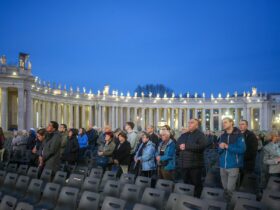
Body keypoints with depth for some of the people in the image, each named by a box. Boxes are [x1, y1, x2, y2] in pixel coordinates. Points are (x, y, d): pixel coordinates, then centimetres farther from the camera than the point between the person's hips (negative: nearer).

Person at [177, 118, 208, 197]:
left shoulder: (200, 135, -3)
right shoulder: (183, 135, 17)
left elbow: (202, 146, -21)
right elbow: (177, 146, 16)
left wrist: (186, 146, -19)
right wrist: (180, 147, -10)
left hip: (195, 165, -6)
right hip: (184, 164, 6)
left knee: (196, 184, 2)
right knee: (186, 184, 15)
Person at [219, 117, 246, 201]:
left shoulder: (238, 135, -7)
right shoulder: (222, 136, 10)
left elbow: (242, 149, -17)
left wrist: (227, 146, -18)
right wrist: (221, 148, -11)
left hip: (233, 166, -5)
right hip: (223, 165, 5)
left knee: (230, 188, -3)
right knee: (225, 187, 16)